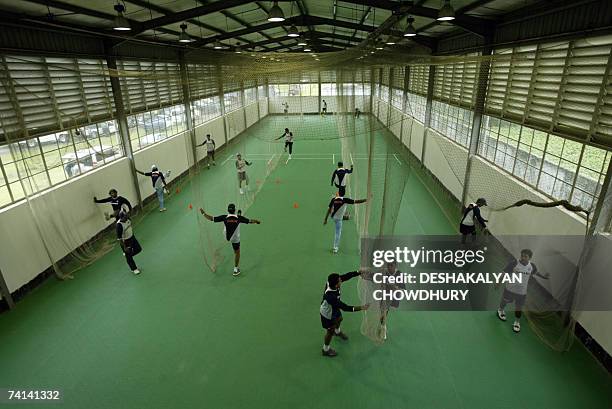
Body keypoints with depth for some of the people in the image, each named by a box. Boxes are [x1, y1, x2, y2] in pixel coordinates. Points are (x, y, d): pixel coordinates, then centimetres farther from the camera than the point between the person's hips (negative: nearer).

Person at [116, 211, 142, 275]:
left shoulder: (127, 219, -12)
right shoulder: (119, 225, -31)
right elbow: (119, 238, -25)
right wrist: (124, 247, -21)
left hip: (132, 237, 7)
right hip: (125, 241, -7)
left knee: (138, 249, 15)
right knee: (128, 256, 9)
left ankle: (126, 254, 40)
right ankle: (134, 269, 26)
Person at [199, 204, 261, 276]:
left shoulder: (224, 217, -18)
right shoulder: (239, 218, -21)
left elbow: (211, 218, -14)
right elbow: (250, 221, -10)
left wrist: (203, 213, -1)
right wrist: (256, 221, 9)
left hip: (227, 237, 3)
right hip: (235, 239, -3)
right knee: (237, 252, 14)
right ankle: (236, 269, 23)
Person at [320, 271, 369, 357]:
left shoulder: (330, 282, -29)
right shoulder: (331, 296, -46)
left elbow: (346, 276, -19)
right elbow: (344, 307, -37)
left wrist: (359, 272, -25)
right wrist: (360, 308, -35)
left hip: (334, 309, 8)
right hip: (327, 314, -8)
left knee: (339, 319, 33)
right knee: (330, 331, 15)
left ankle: (337, 332, 67)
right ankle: (326, 350, 42)